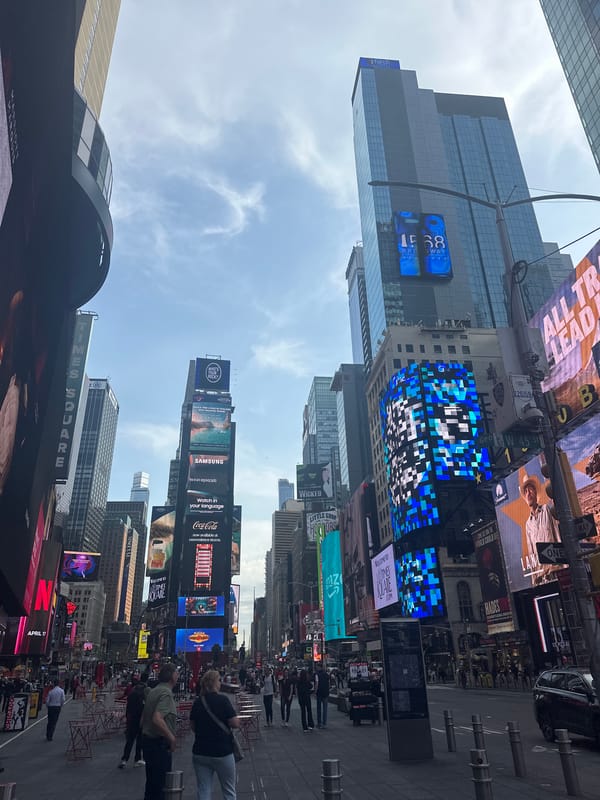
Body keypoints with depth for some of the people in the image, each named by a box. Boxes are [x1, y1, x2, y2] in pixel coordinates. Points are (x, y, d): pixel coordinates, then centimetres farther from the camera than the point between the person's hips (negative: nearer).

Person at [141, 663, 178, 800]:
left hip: (148, 740, 9)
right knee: (158, 783, 1)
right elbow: (157, 719, -32)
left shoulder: (153, 691, 11)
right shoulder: (166, 693, -19)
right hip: (159, 744, -9)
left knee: (152, 781, 20)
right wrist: (172, 738, -23)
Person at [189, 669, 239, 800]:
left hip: (200, 752, 4)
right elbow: (235, 723, -17)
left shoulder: (197, 702, 1)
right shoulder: (222, 700, -16)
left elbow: (192, 726, 10)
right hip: (222, 752, -4)